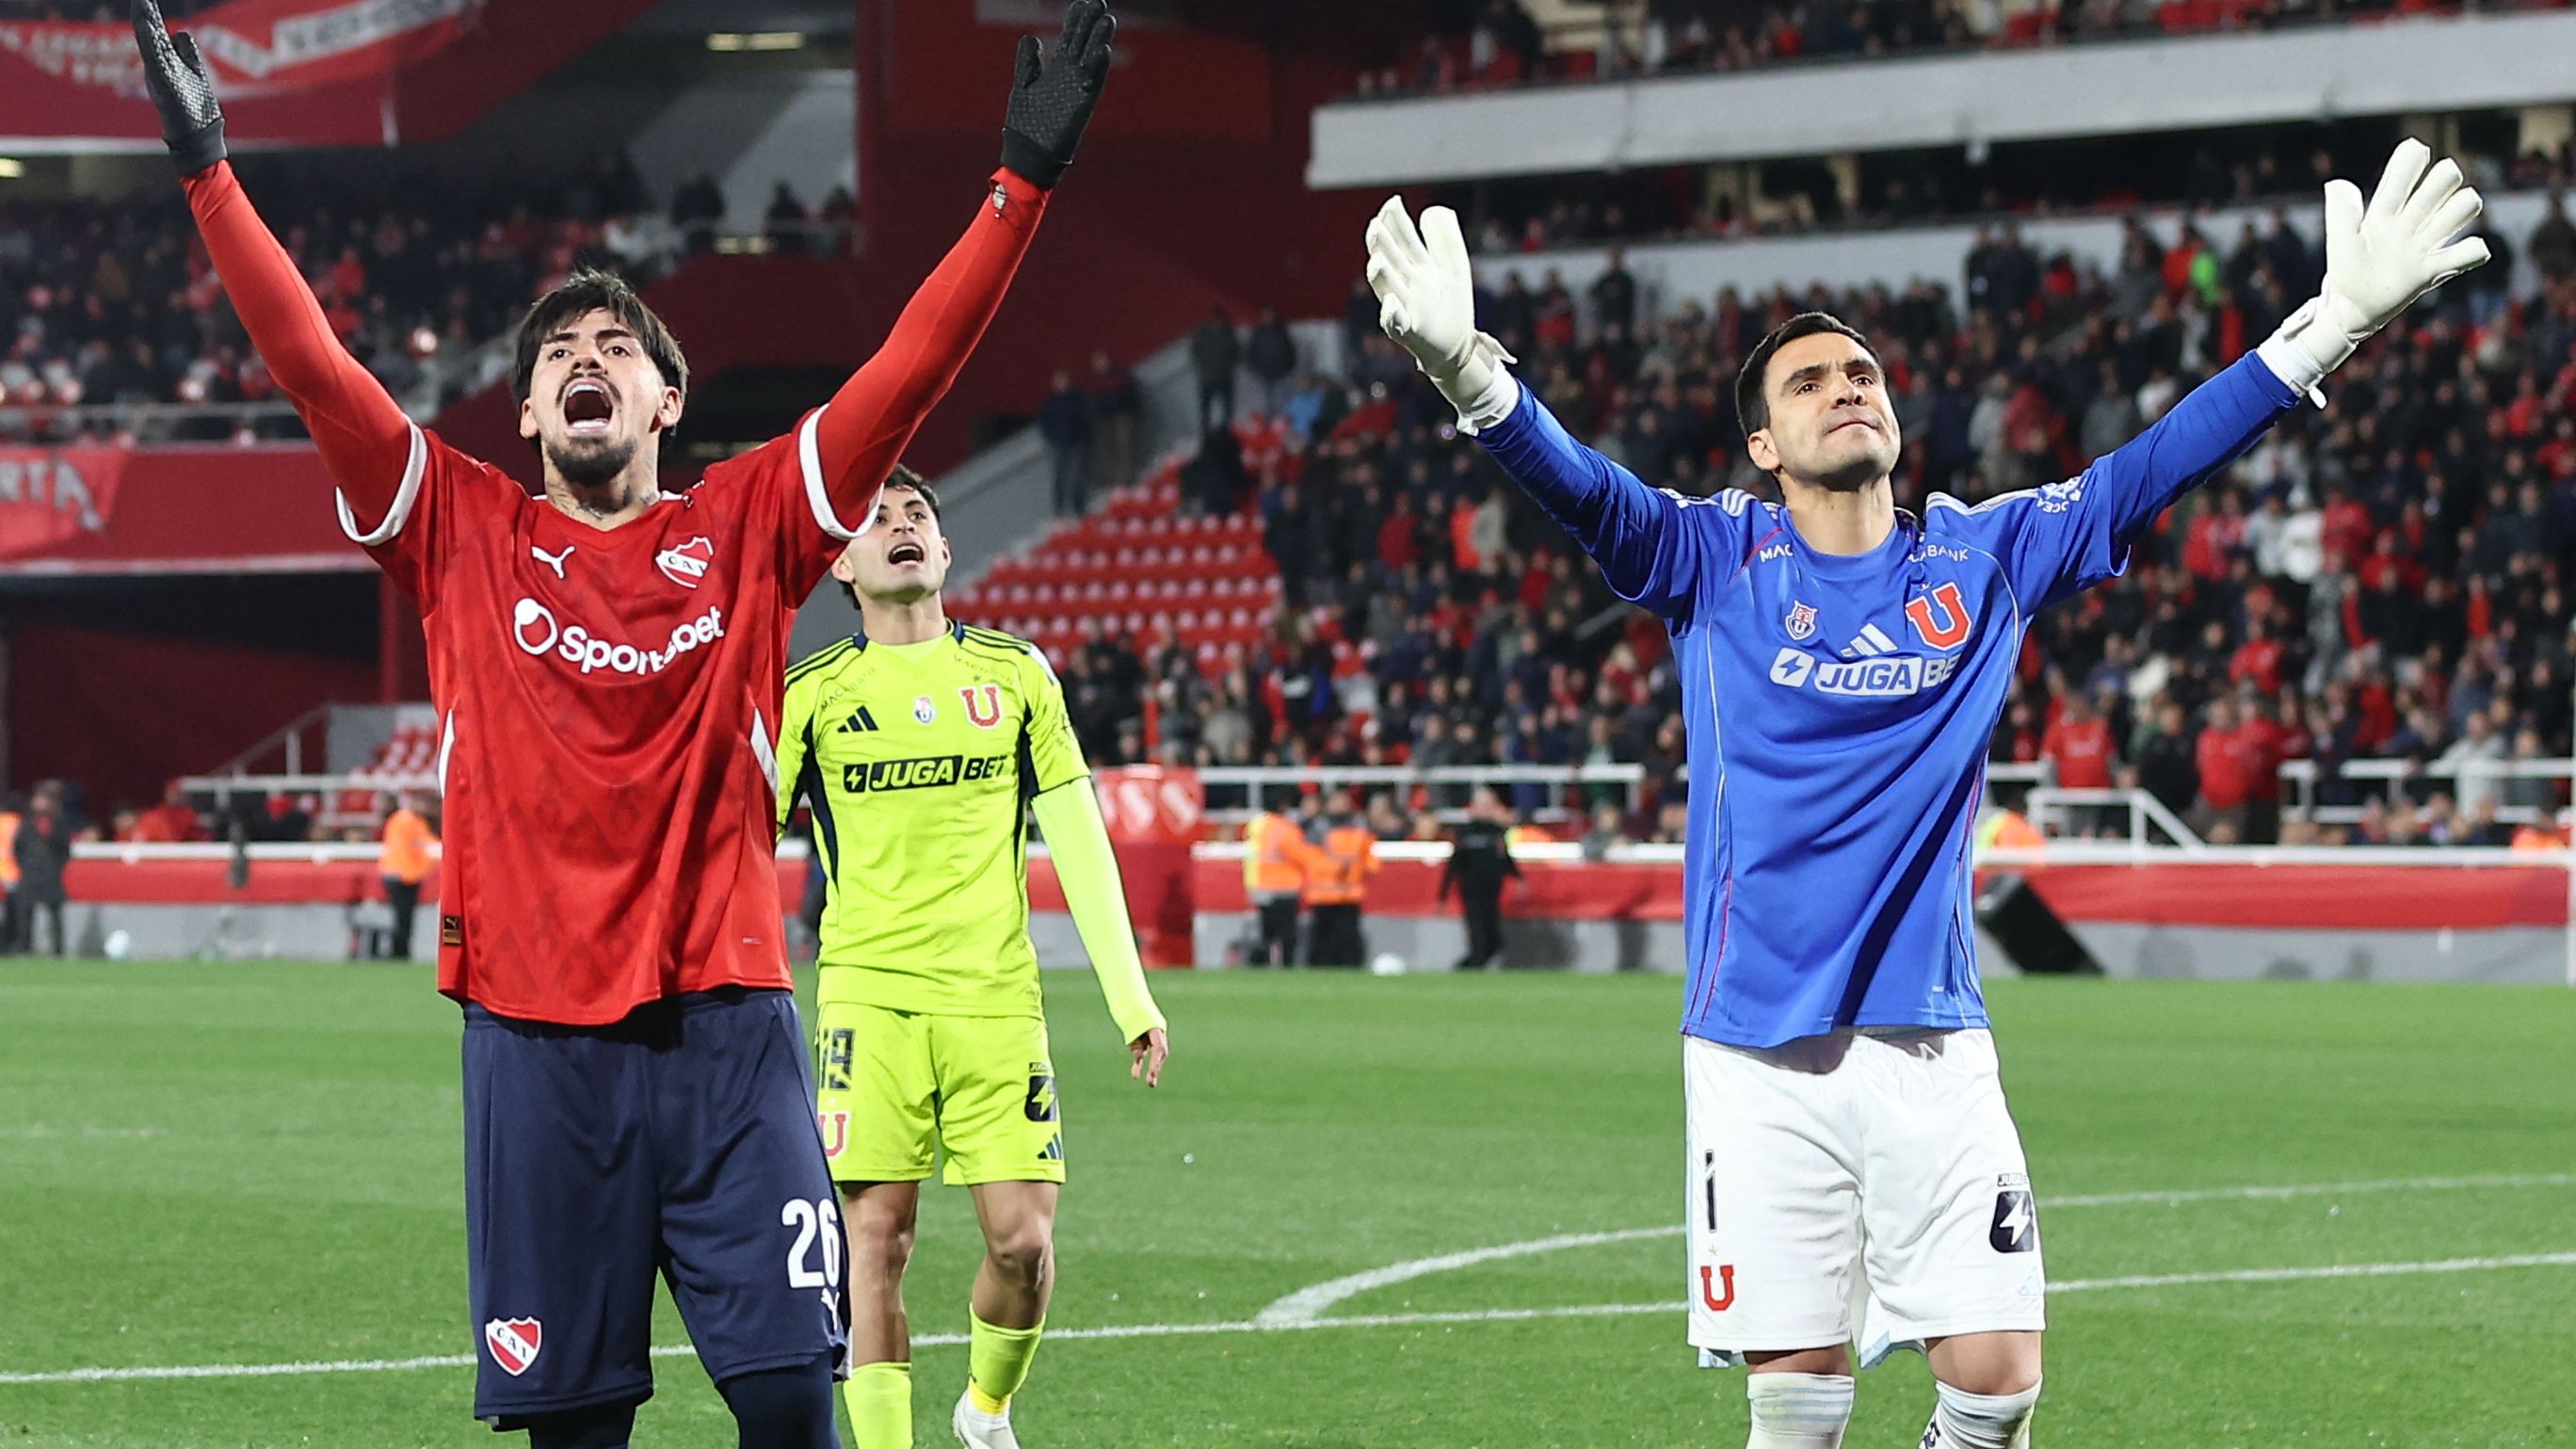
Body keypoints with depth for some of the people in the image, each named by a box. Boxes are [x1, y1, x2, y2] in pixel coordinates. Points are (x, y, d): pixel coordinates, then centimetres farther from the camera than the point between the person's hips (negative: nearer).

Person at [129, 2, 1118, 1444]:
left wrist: (1023, 180, -2)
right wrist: (209, 166, -1)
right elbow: (311, 362, 4)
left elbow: (914, 366, 4)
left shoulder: (749, 524, 8)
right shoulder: (465, 532, 9)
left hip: (725, 1016, 0)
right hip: (536, 1029, 0)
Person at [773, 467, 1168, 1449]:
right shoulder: (811, 695, 4)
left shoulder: (1017, 676, 9)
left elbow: (1079, 843, 10)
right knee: (875, 1238, -8)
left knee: (1023, 1239, -4)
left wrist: (1132, 1000, 6)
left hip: (995, 992, 1)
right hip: (870, 994, -1)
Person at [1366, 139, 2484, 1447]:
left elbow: (2147, 470, 3)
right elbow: (1577, 486, -14)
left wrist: (2328, 327, -7)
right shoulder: (1713, 558, 2)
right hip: (1758, 1048, -2)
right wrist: (1469, 372, -35)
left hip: (1931, 1043, 2)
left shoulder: (1984, 555, 8)